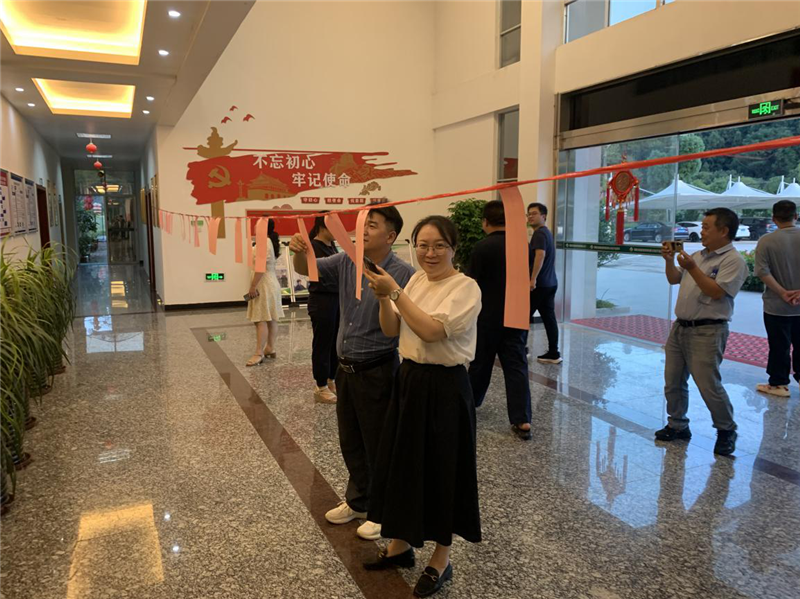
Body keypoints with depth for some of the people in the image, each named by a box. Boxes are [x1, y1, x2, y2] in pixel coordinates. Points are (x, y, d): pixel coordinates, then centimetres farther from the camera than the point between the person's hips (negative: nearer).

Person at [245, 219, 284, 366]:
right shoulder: (269, 242, 17)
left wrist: (253, 286, -23)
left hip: (264, 286, -11)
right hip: (271, 284, 11)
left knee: (261, 320, -12)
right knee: (271, 319, 11)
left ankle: (259, 353, -13)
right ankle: (270, 349, 15)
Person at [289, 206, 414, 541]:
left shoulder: (403, 274, -18)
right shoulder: (347, 262, 2)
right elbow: (308, 270, 3)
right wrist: (300, 252, -16)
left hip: (377, 372, -7)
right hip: (347, 368, 7)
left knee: (377, 445, 10)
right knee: (350, 441, 21)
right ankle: (358, 501, 43)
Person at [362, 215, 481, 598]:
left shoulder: (466, 288, -14)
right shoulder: (416, 280, 7)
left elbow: (431, 330, -25)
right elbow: (391, 331, 6)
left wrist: (395, 291, -23)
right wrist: (383, 298, -11)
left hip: (444, 388, -7)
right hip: (408, 380, 7)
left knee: (440, 470, 6)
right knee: (402, 463, 16)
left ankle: (441, 559, 27)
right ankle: (401, 544, 37)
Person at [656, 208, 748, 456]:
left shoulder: (733, 260, -10)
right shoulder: (698, 255, 15)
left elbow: (716, 292, -21)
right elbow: (674, 279, 19)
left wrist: (691, 268, -22)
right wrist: (669, 260, 4)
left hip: (707, 331, -8)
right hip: (680, 327, 8)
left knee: (708, 385, -7)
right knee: (673, 382, 12)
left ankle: (726, 431, 15)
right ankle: (678, 425, 27)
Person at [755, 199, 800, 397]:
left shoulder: (766, 241, -12)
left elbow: (762, 272, -17)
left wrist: (782, 292, -14)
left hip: (776, 305, -3)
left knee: (779, 346, 7)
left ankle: (779, 384, 15)